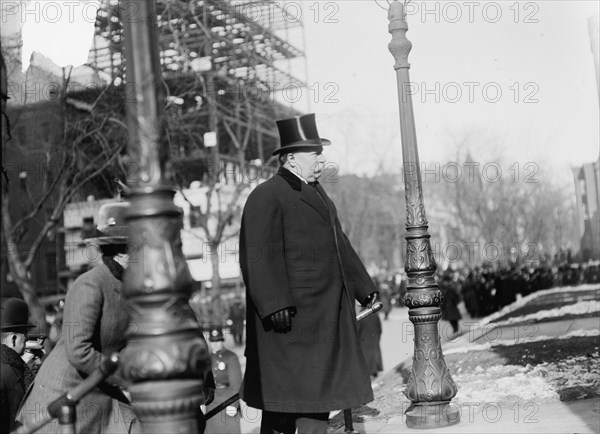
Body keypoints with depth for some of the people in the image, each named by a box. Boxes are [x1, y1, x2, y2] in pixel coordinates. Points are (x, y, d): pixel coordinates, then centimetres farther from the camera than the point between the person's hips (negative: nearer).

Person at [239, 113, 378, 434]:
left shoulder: (316, 192, 18)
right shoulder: (266, 197, -12)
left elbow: (339, 244, 26)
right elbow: (259, 256, -20)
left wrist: (363, 287, 27)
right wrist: (274, 306, -27)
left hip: (326, 315, 9)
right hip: (290, 317, -9)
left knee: (320, 386, 12)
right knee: (283, 394, -2)